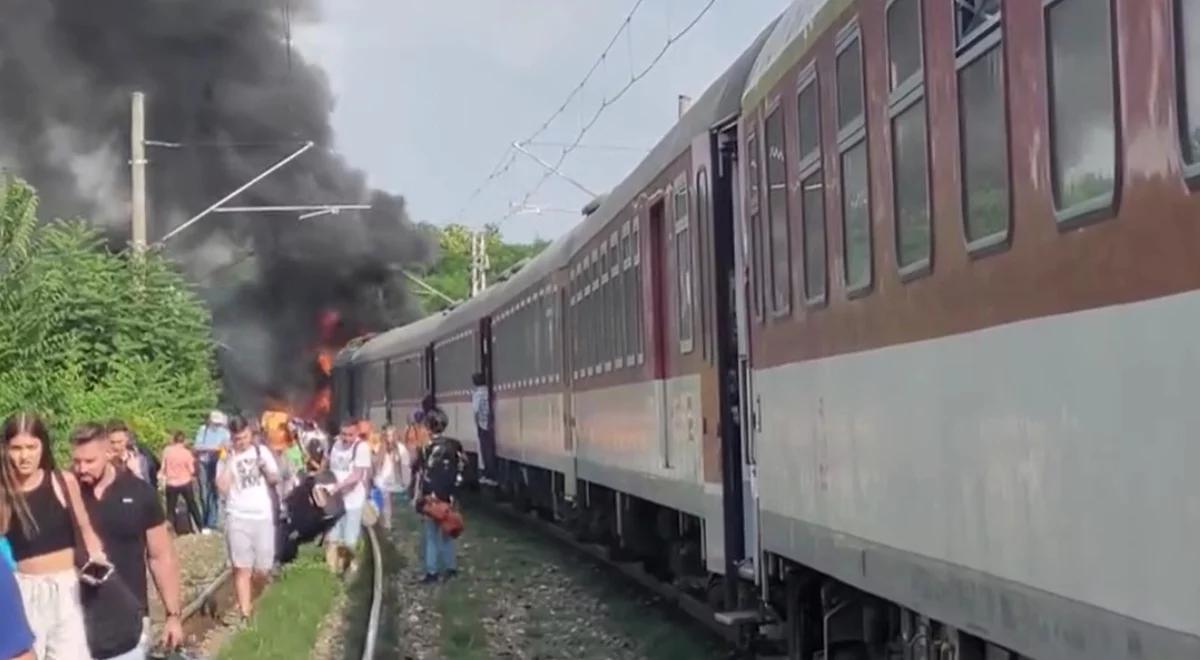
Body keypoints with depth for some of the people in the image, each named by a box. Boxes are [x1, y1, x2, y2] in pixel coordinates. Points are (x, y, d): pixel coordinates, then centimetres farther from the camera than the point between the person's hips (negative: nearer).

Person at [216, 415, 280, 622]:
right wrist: (229, 462, -16)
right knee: (242, 568, -6)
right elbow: (222, 488, -11)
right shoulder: (227, 458, 0)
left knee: (262, 569, 7)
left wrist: (265, 468, -11)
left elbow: (275, 480, 9)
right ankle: (245, 612, -5)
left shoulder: (262, 451, 6)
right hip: (237, 518, -2)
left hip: (263, 516, 2)